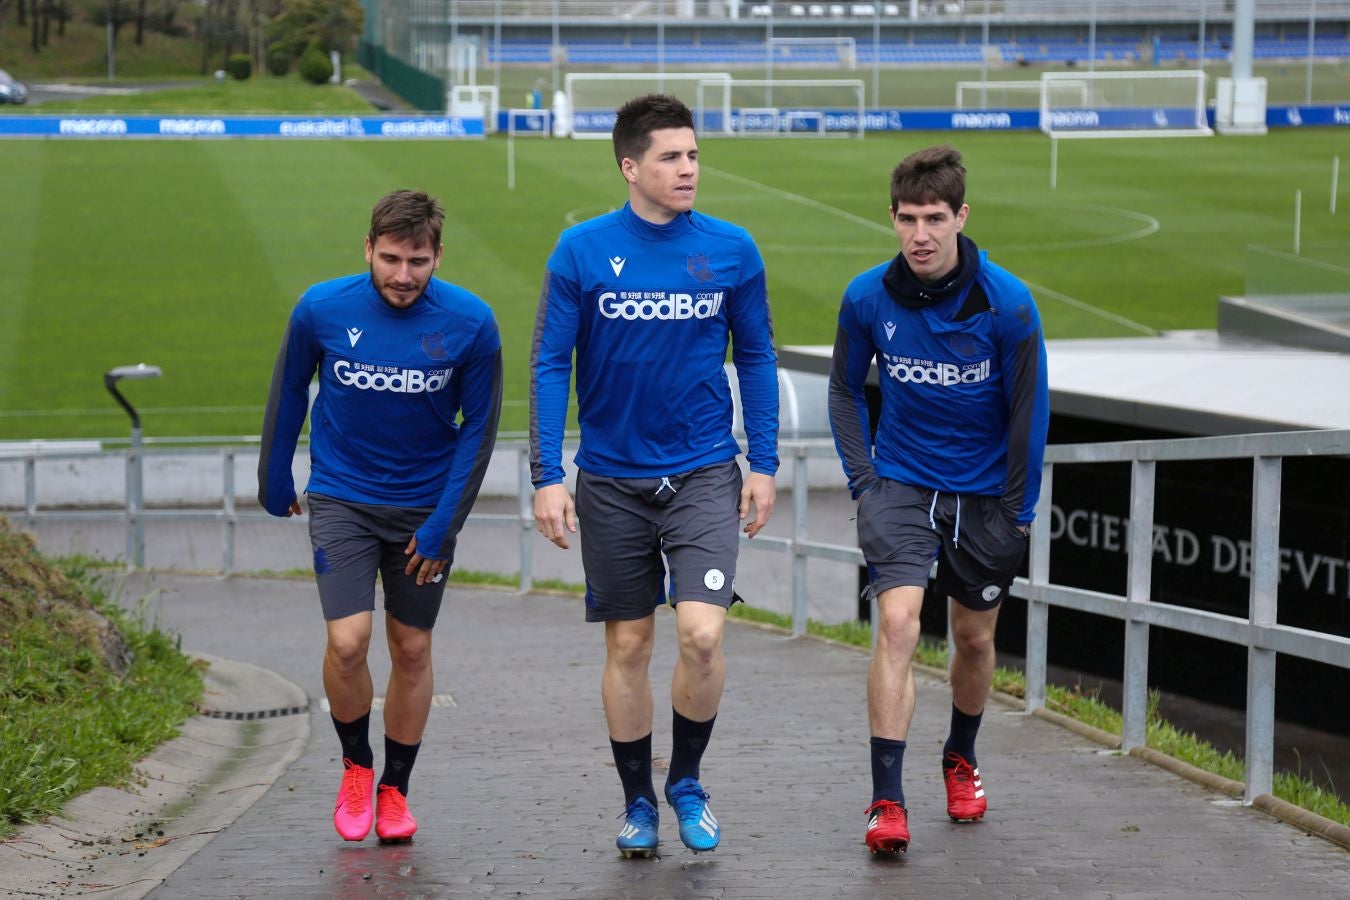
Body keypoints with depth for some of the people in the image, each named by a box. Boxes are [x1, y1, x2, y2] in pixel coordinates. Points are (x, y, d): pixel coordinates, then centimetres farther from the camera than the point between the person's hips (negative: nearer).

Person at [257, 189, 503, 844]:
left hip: (426, 507, 1)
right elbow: (289, 392, 4)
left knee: (412, 649, 8)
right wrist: (274, 480, 12)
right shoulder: (321, 309, -13)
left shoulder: (470, 324, -14)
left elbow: (479, 426, -4)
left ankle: (394, 791, 25)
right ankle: (355, 766, 13)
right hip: (341, 498, -1)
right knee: (348, 641, -14)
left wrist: (444, 523, -9)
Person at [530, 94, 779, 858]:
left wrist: (765, 463, 4)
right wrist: (547, 477, -7)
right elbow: (550, 365, -2)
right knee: (628, 644, 8)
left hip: (704, 476, 0)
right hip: (611, 480, 0)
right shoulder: (582, 251, -5)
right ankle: (638, 802, 23)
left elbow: (757, 357, 8)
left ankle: (687, 780, 10)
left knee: (702, 632, -14)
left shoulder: (731, 250, -2)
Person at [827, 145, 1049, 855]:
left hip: (983, 493, 1)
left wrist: (1018, 511, -3)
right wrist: (863, 481, -1)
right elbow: (845, 390, 7)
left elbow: (1029, 409, -5)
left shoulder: (1007, 303, -15)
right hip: (901, 483, 0)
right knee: (898, 624, -18)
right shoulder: (867, 298, -10)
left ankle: (961, 758, 41)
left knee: (974, 638, 13)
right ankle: (886, 801, -18)